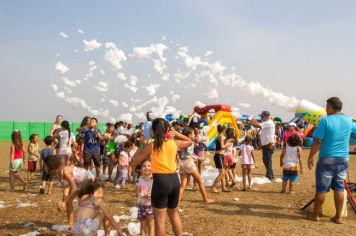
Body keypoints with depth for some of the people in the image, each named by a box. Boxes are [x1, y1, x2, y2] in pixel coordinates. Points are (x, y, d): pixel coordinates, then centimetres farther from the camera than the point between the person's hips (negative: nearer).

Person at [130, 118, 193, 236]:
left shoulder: (150, 146, -7)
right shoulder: (174, 143, 4)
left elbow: (133, 163, -1)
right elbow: (190, 142, 26)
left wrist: (140, 148, 11)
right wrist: (176, 133, 17)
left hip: (160, 181, -5)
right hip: (174, 179, 5)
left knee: (160, 220, 5)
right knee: (174, 214, 24)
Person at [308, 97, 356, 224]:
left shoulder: (325, 120, -12)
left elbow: (317, 142, -15)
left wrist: (310, 157, -6)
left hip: (327, 159, -5)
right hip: (343, 159, 5)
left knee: (321, 188, 4)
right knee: (339, 188, 11)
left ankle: (315, 215, 15)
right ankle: (338, 217, 14)